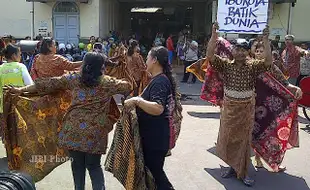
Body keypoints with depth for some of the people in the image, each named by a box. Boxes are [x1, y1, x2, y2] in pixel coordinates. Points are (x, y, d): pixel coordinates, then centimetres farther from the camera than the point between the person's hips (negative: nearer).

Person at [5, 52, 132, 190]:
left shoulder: (74, 78, 6)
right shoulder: (107, 82, 3)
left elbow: (49, 84, 10)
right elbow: (128, 87, 15)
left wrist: (21, 90, 17)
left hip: (74, 129, 1)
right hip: (95, 132, -1)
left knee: (77, 163, 16)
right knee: (94, 165, 12)